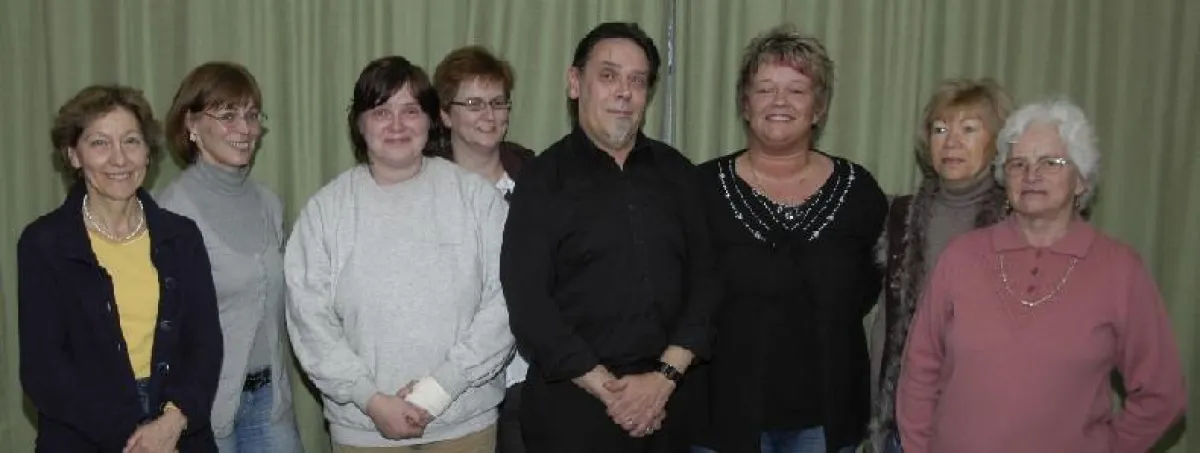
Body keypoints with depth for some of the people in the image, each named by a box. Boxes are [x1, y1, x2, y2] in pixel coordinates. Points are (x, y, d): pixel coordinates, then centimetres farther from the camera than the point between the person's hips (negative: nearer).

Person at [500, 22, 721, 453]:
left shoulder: (675, 170, 7)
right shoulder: (542, 179, -3)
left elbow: (704, 277, 4)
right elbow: (527, 302, -10)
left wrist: (666, 376, -8)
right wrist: (608, 388, -12)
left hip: (666, 397, 3)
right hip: (572, 401, -3)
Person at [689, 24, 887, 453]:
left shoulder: (857, 189, 0)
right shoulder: (704, 187, -5)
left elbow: (879, 283, 10)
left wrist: (827, 330, -1)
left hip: (826, 412, 2)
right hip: (726, 409, -1)